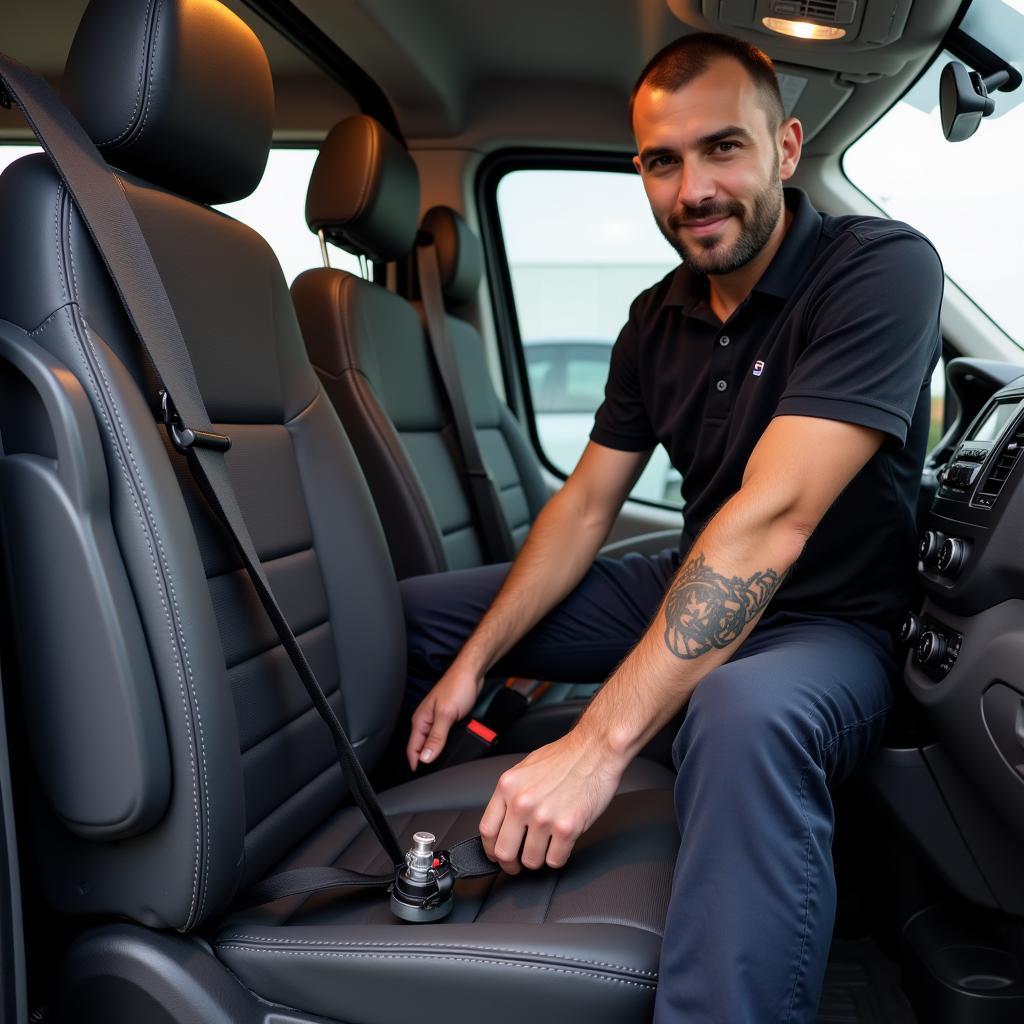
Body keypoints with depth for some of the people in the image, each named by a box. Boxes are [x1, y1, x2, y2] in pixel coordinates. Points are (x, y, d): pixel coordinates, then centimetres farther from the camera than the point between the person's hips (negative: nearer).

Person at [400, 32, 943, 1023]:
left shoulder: (880, 268, -21)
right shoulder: (659, 319, 1)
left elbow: (772, 519, -32)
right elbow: (585, 504, 5)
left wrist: (600, 743, -35)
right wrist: (472, 663, -3)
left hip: (829, 624, -6)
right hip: (689, 593, 7)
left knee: (742, 716, -44)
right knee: (413, 614, 7)